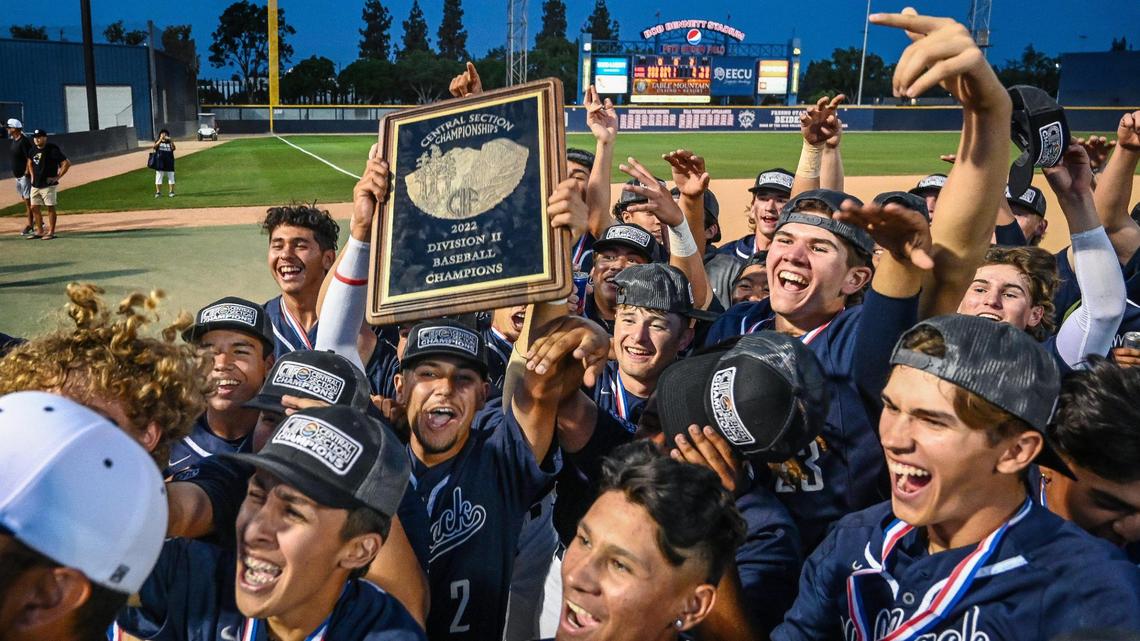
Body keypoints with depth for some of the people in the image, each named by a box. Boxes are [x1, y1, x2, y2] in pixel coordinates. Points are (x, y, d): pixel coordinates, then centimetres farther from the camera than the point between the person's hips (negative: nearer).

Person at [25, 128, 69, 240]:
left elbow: (67, 163, -18)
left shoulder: (52, 150, -13)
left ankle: (51, 232, 4)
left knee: (50, 208, -3)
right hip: (35, 185, 8)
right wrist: (32, 176, 18)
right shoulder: (33, 149, 8)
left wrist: (57, 177, -16)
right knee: (34, 208, 8)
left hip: (48, 185, -7)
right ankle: (40, 231, 18)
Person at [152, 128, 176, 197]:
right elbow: (154, 146, -16)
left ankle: (171, 191, 13)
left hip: (169, 164, 1)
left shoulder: (169, 143, 6)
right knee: (158, 178, 2)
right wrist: (161, 139, -28)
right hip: (160, 164, -1)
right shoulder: (158, 142, 5)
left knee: (171, 178, 4)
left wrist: (170, 140, -29)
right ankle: (158, 192, 9)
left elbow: (173, 148, -14)